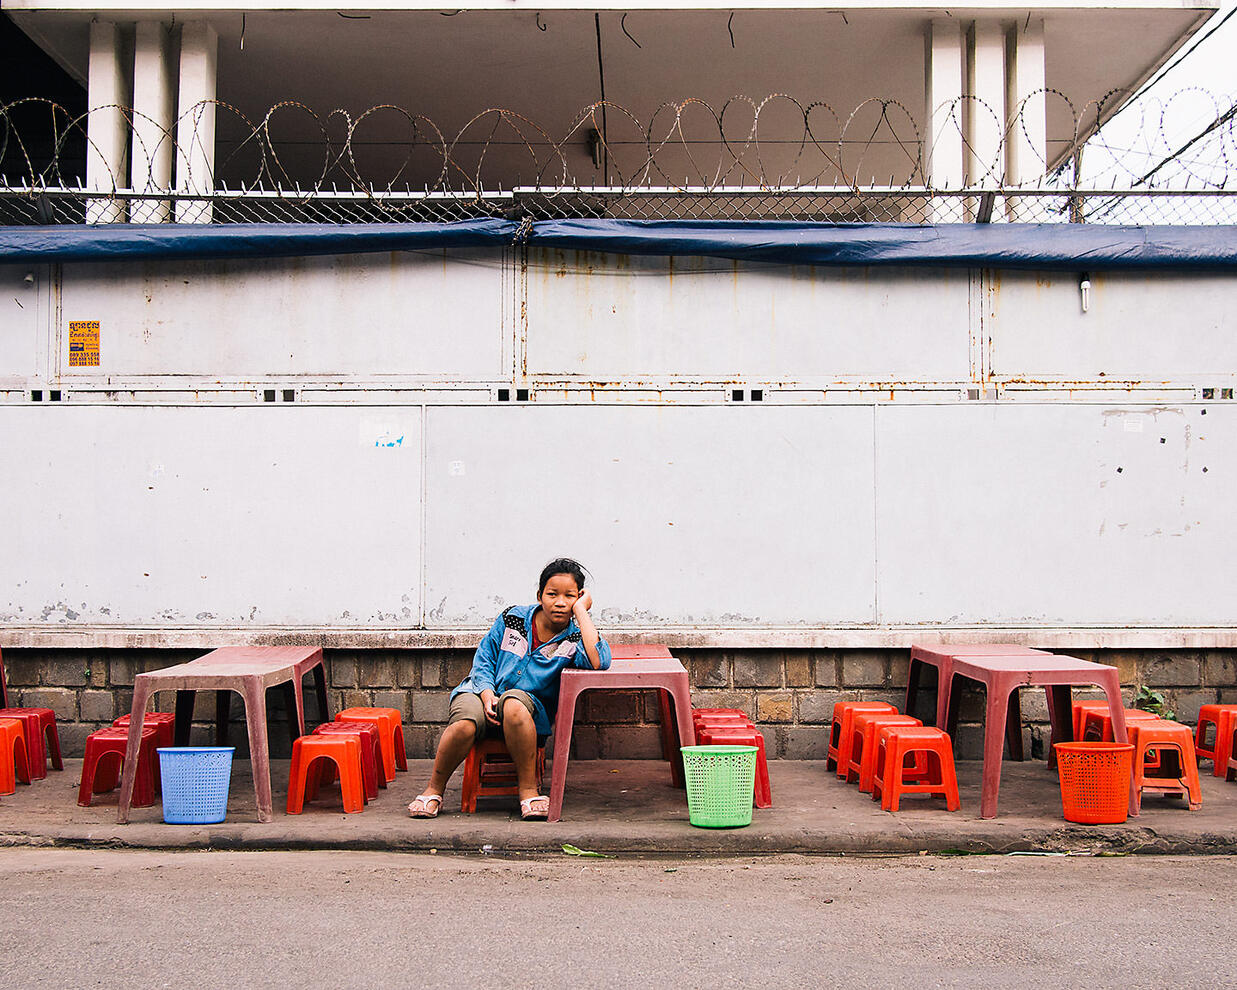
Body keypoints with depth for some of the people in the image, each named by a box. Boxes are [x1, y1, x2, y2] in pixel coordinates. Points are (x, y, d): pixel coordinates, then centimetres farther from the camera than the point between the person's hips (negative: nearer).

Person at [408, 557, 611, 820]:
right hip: (484, 690, 1)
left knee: (513, 704, -40)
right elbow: (483, 660, 10)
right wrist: (487, 694, -10)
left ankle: (529, 789, -26)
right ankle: (434, 789, -8)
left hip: (529, 703, -1)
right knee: (464, 724, -34)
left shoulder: (575, 637, -4)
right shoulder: (514, 618, 2)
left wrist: (581, 609, -19)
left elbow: (598, 662, -28)